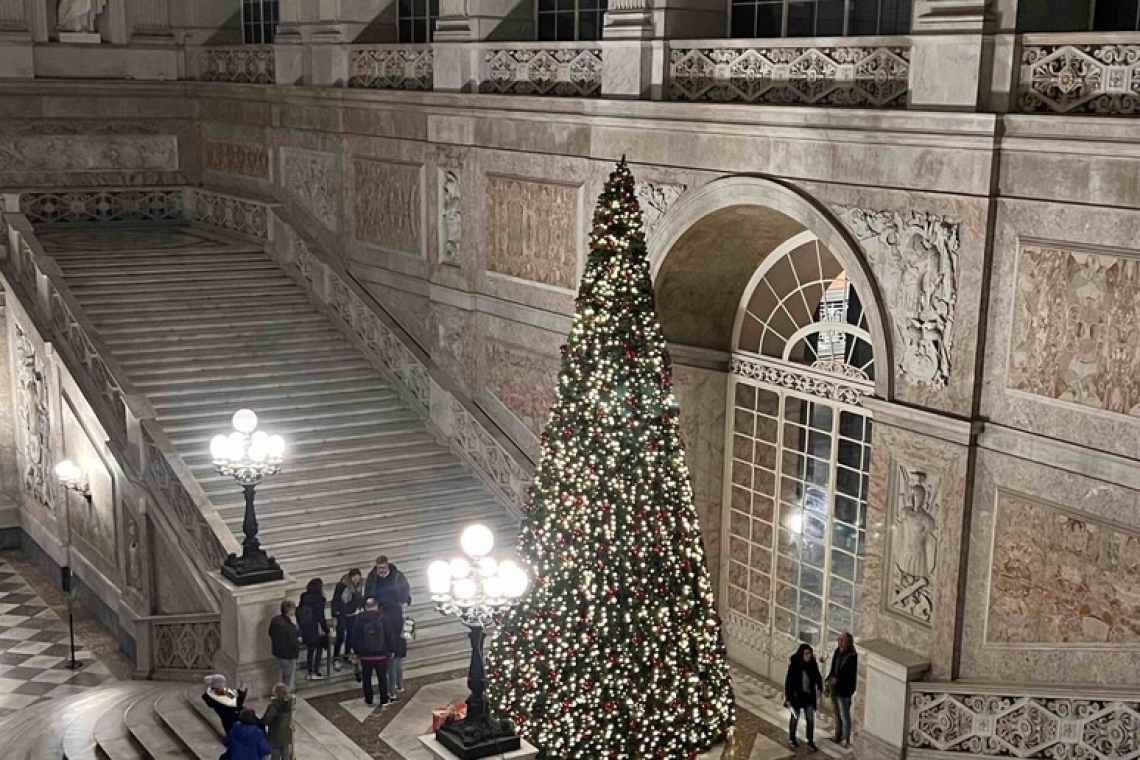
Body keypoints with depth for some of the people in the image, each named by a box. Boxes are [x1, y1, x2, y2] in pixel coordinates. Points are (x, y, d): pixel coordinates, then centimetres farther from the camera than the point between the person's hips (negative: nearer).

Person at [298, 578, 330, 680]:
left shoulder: (304, 597, -1)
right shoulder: (318, 599, -18)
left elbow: (299, 612, 5)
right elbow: (321, 617, -16)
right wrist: (326, 629, -5)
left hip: (306, 629, 6)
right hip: (317, 630, -6)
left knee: (309, 650, 16)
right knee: (319, 650, 9)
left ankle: (309, 673, 22)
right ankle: (315, 673, 9)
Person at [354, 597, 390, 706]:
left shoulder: (360, 619, -7)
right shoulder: (382, 618, -10)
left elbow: (355, 637, -1)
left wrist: (357, 652, 9)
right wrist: (389, 650, 6)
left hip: (365, 655, 0)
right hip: (381, 654, 0)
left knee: (366, 678, 13)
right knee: (382, 678, 12)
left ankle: (368, 700, 18)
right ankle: (384, 700, 17)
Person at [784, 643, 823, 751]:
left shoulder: (812, 665, -11)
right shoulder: (794, 666, -22)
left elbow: (817, 677, 2)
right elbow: (788, 682, -17)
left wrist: (820, 688, -14)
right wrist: (788, 698, -15)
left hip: (809, 696, 3)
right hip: (796, 696, -3)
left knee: (811, 719, 6)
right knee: (795, 718, 15)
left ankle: (810, 741, 23)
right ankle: (791, 738, 36)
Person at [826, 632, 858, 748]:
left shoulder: (852, 656, -21)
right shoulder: (837, 652, 1)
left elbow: (849, 675, -22)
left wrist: (836, 680, -25)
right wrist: (828, 683, 0)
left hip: (844, 690, -7)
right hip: (834, 689, 7)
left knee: (845, 716, 6)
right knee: (837, 714, 21)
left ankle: (846, 740, 19)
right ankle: (838, 735, 37)